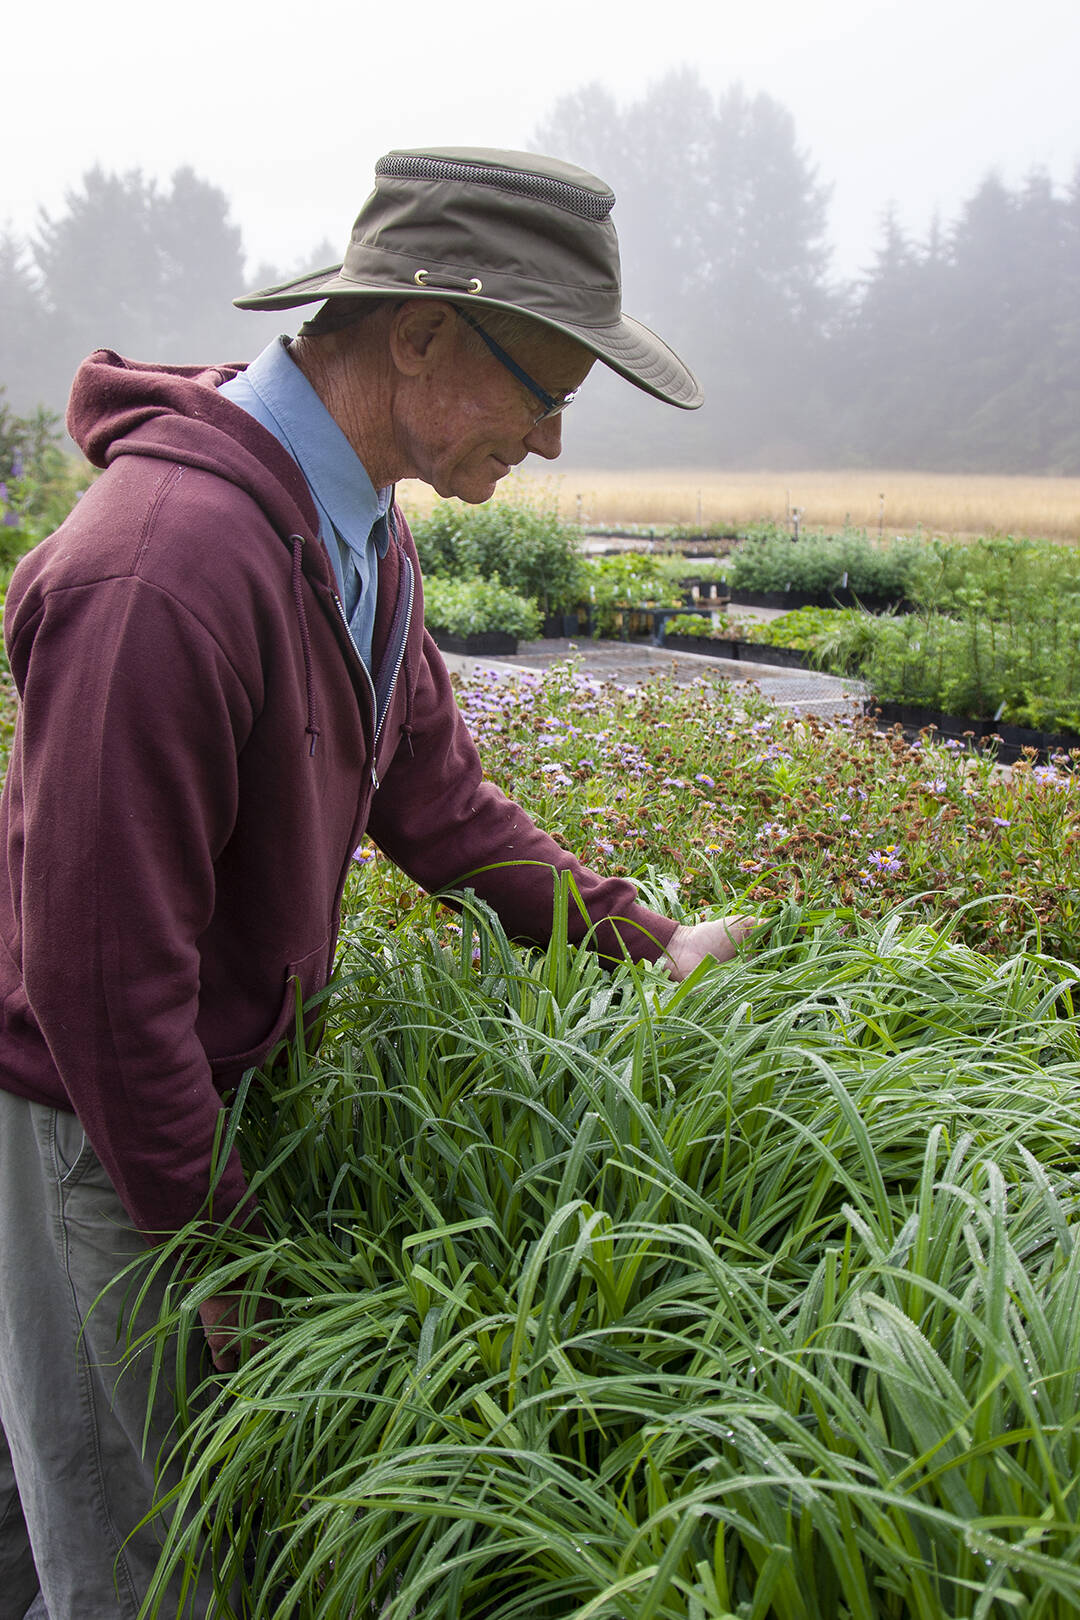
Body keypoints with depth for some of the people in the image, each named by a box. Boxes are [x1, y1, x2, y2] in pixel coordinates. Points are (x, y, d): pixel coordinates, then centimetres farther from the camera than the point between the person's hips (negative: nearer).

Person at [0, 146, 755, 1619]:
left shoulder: (357, 526, 0)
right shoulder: (168, 567, -33)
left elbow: (429, 786, 9)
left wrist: (634, 939, 5)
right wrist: (207, 1235, -17)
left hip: (190, 1056, 8)